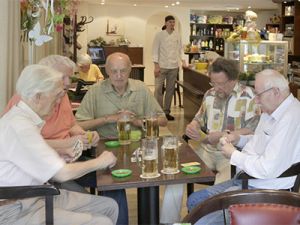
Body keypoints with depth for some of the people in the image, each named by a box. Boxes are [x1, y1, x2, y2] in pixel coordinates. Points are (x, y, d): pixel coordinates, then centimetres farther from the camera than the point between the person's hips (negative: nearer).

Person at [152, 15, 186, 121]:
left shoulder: (177, 35, 9)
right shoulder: (160, 35, -1)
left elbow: (180, 49, 14)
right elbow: (155, 50, -4)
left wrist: (182, 60, 0)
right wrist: (156, 65, -11)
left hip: (173, 67, 4)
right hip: (161, 66, -4)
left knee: (170, 90, 8)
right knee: (158, 89, -7)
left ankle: (166, 111, 18)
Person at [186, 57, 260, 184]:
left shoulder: (248, 96, -7)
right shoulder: (209, 95, 14)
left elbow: (252, 130, -13)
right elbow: (199, 119, 26)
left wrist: (223, 135, -18)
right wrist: (192, 127, 3)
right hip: (207, 149, 6)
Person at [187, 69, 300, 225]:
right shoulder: (272, 111, 8)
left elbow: (268, 169, -29)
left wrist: (234, 155, -14)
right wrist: (239, 139, 7)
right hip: (246, 180, 10)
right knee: (194, 201, 12)